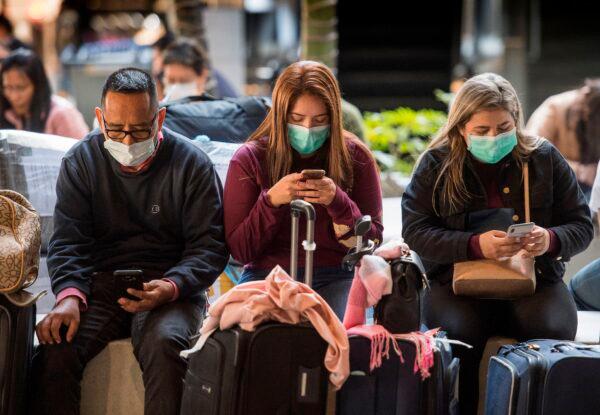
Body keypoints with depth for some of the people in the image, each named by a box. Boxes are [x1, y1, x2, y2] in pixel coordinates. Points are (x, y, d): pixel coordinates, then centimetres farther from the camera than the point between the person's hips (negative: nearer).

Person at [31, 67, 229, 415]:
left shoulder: (192, 164, -1)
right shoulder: (81, 161, 6)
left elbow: (210, 245, -3)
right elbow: (67, 241, 1)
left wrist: (171, 287, -22)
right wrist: (69, 295, -19)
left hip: (170, 289, -2)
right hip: (100, 282, 2)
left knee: (165, 343, -35)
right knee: (56, 346, -26)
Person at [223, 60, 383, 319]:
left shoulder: (355, 157, 4)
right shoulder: (249, 159, 2)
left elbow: (373, 242, 1)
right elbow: (239, 250, -1)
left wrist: (338, 202, -16)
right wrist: (270, 201, -17)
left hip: (336, 276, 1)